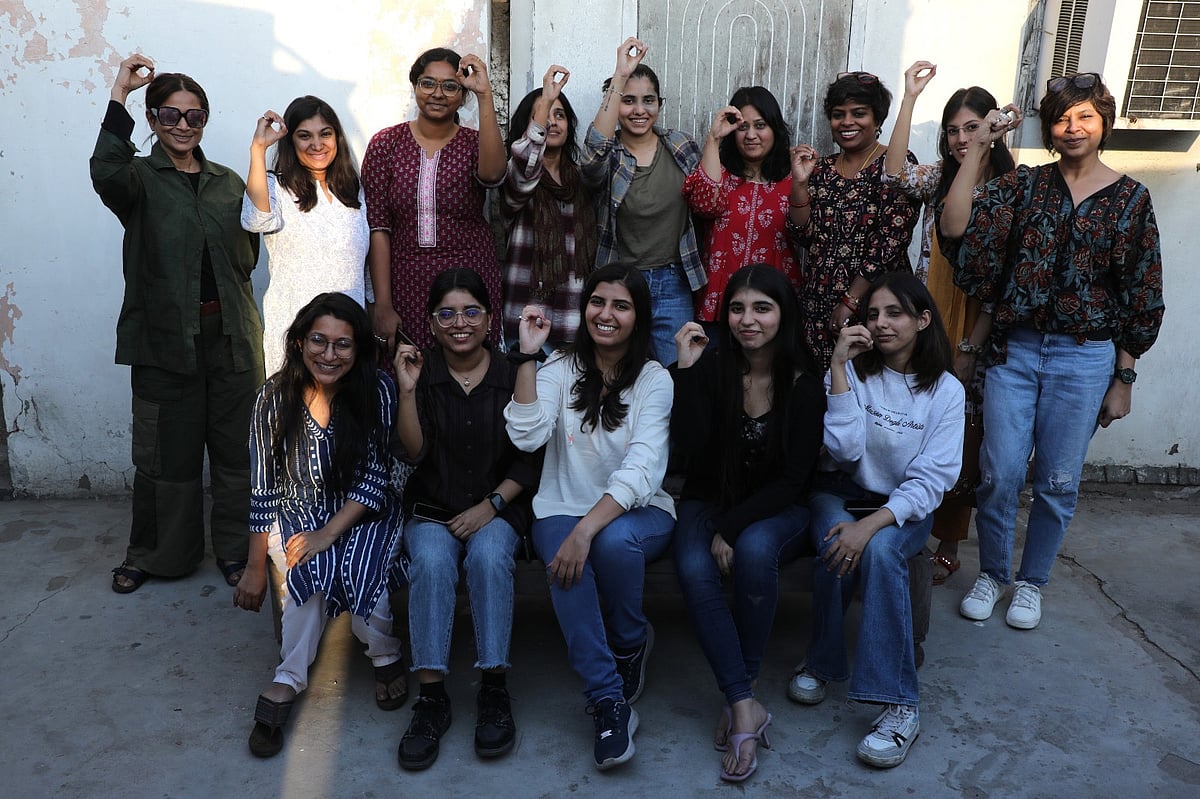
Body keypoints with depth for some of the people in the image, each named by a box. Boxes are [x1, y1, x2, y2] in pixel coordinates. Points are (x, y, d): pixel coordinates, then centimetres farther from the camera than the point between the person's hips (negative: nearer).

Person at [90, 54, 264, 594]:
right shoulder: (141, 179, 2)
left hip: (231, 335, 3)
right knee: (166, 452, 6)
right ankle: (154, 554, 25)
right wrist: (118, 94, -18)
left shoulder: (229, 182, 13)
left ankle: (233, 549, 23)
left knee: (235, 448, 7)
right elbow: (106, 173, -22)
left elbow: (249, 253, 15)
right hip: (165, 336, -2)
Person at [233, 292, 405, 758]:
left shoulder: (377, 392, -13)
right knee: (313, 566, -31)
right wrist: (256, 567, -1)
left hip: (362, 513, 0)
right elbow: (264, 489, -3)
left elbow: (375, 477, -12)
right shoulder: (275, 397, -9)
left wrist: (328, 533, -22)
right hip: (298, 514, 1)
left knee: (355, 566, -30)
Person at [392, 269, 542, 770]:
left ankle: (494, 689, -19)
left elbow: (529, 461, 0)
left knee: (488, 555, -31)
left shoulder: (512, 376, -2)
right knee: (431, 561, -29)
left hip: (498, 507, -1)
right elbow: (413, 454, -8)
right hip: (432, 509, 1)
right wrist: (407, 390, -20)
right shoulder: (420, 373, 0)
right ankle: (431, 696, -21)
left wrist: (490, 505, -12)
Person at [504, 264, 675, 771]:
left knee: (613, 542, -35)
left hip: (637, 512, -1)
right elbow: (526, 436, -14)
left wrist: (586, 530, -30)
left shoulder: (654, 379, -3)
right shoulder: (560, 370, 4)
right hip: (564, 510, 1)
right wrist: (528, 356, -18)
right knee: (565, 561, -32)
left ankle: (630, 644, -2)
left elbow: (641, 469, -17)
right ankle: (609, 700, -20)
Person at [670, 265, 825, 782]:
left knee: (754, 550, -34)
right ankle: (745, 706, -23)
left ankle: (738, 696, -16)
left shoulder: (804, 383, -7)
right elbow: (689, 445, -16)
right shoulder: (711, 369, -4)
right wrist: (686, 369, -22)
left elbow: (794, 478, -9)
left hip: (777, 509, -1)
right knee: (693, 570, -30)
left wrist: (732, 528, -16)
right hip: (708, 501, 1)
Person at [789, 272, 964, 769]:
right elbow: (844, 450, -16)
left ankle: (899, 704, -25)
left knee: (878, 550, -33)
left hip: (904, 505, 0)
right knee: (837, 548, -32)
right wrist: (839, 368, -21)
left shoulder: (945, 390, -4)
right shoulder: (853, 371, -3)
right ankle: (821, 662, -6)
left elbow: (932, 478, -12)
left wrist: (871, 524, -28)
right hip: (840, 492, 1)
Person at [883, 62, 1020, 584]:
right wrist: (910, 97, -16)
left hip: (974, 338, -2)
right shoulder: (938, 180, 8)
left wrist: (969, 349, -12)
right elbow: (894, 172, -16)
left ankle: (947, 546, 22)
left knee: (960, 446, 7)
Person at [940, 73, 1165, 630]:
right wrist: (977, 149, -13)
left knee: (1058, 481, 8)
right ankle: (992, 573, 24)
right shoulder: (1023, 184, 3)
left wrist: (1123, 378, 0)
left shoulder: (1130, 198, 2)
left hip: (1085, 359, 0)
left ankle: (1032, 582, 28)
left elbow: (1141, 297, 3)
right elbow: (955, 229, -13)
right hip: (1014, 349, 0)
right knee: (999, 473, 2)